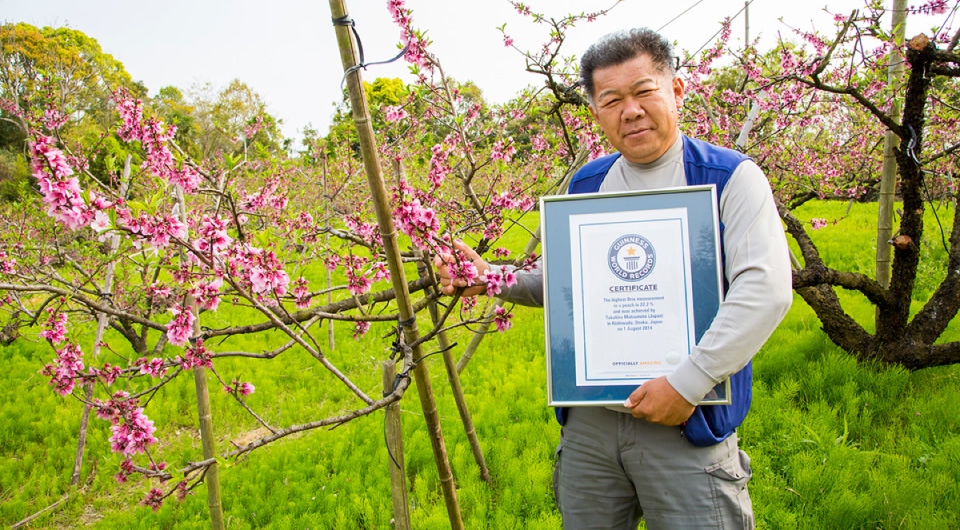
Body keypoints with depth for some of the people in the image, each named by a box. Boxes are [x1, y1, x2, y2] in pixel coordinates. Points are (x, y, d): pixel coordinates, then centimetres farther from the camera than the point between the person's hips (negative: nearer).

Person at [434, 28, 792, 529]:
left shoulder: (731, 178, -5)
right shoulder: (585, 186, 10)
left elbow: (765, 290, -16)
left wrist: (687, 383, -21)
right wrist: (491, 279, 4)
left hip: (687, 425, -4)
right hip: (587, 422, 5)